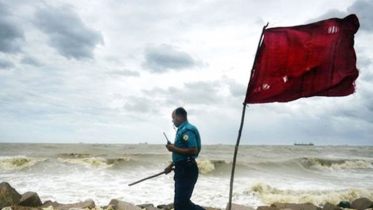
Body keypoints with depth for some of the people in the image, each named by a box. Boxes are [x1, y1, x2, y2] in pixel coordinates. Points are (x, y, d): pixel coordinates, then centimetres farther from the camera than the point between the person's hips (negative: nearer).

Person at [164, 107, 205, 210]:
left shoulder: (187, 130, -16)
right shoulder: (182, 130, 15)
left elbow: (193, 151, -26)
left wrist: (174, 149, -18)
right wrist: (171, 166, 23)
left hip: (187, 170, -11)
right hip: (182, 170, 11)